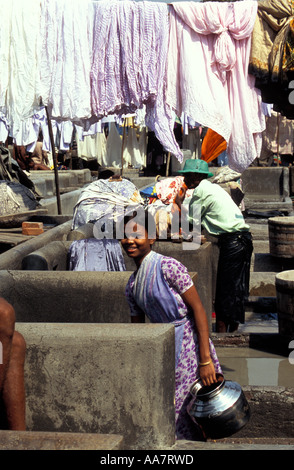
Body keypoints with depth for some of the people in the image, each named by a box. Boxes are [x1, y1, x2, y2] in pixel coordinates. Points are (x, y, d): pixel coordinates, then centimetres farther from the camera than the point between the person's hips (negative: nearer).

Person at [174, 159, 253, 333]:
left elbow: (191, 220, -1)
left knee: (224, 289, -3)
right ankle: (234, 329, 23)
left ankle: (221, 330, 1)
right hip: (244, 238, 9)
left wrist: (180, 203, 12)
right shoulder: (212, 187, 20)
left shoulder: (201, 190, -8)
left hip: (232, 242, -9)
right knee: (237, 288, 14)